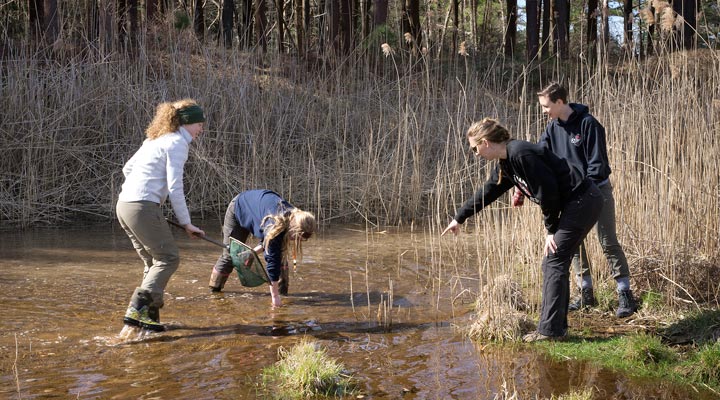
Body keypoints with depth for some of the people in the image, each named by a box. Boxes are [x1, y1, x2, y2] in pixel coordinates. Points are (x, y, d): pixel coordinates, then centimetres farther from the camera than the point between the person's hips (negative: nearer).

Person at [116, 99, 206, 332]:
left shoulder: (155, 140, 20)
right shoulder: (177, 143, -8)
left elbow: (127, 168, 26)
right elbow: (175, 189, -13)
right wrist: (186, 223, -8)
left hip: (124, 205, 9)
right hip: (143, 207, -9)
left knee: (154, 262, 14)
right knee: (168, 258, -5)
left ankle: (149, 315, 11)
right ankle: (137, 309, -16)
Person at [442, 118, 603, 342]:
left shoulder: (521, 154, -19)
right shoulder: (506, 163, 13)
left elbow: (548, 191, -20)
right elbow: (488, 192, 26)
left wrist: (551, 230, -10)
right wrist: (459, 218, 33)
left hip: (582, 202, -10)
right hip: (575, 204, 10)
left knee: (554, 263, -9)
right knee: (554, 264, 12)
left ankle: (550, 330, -7)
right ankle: (557, 327, 17)